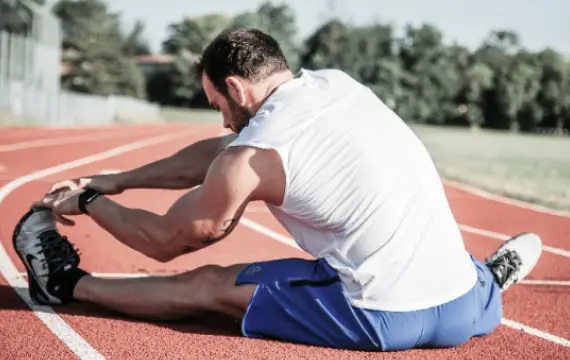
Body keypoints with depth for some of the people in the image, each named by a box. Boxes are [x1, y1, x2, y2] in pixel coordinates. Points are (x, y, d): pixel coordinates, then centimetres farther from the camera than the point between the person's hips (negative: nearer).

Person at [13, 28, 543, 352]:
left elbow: (165, 241, 8)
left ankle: (68, 284, 24)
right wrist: (115, 181, 25)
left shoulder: (250, 156, -8)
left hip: (384, 321, -5)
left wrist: (89, 201, 24)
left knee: (208, 284, 10)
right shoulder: (337, 83, 11)